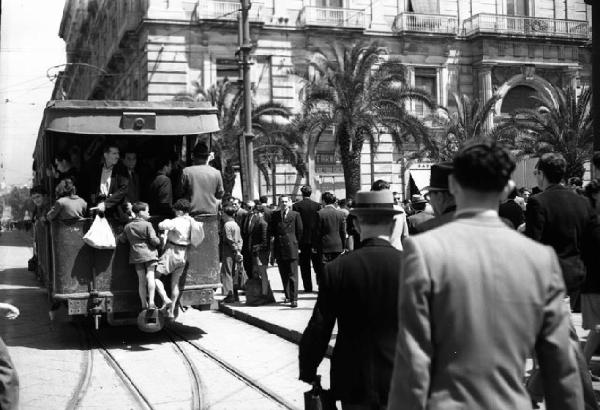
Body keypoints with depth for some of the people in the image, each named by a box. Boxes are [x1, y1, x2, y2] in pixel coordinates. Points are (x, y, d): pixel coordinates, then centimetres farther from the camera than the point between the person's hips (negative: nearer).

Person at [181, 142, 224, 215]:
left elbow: (182, 192, 3)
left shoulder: (186, 171, -5)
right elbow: (220, 194, 9)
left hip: (193, 213, -1)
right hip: (212, 211, 2)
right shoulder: (216, 173, 0)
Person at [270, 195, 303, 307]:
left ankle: (294, 299, -6)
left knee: (292, 275, -6)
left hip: (291, 247, -3)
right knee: (283, 275, 9)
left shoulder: (295, 215, 3)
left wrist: (295, 243, 7)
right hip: (279, 248, 3)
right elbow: (270, 231, 15)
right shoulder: (274, 215, 11)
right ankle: (287, 296, 20)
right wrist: (274, 238, 3)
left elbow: (300, 231, 7)